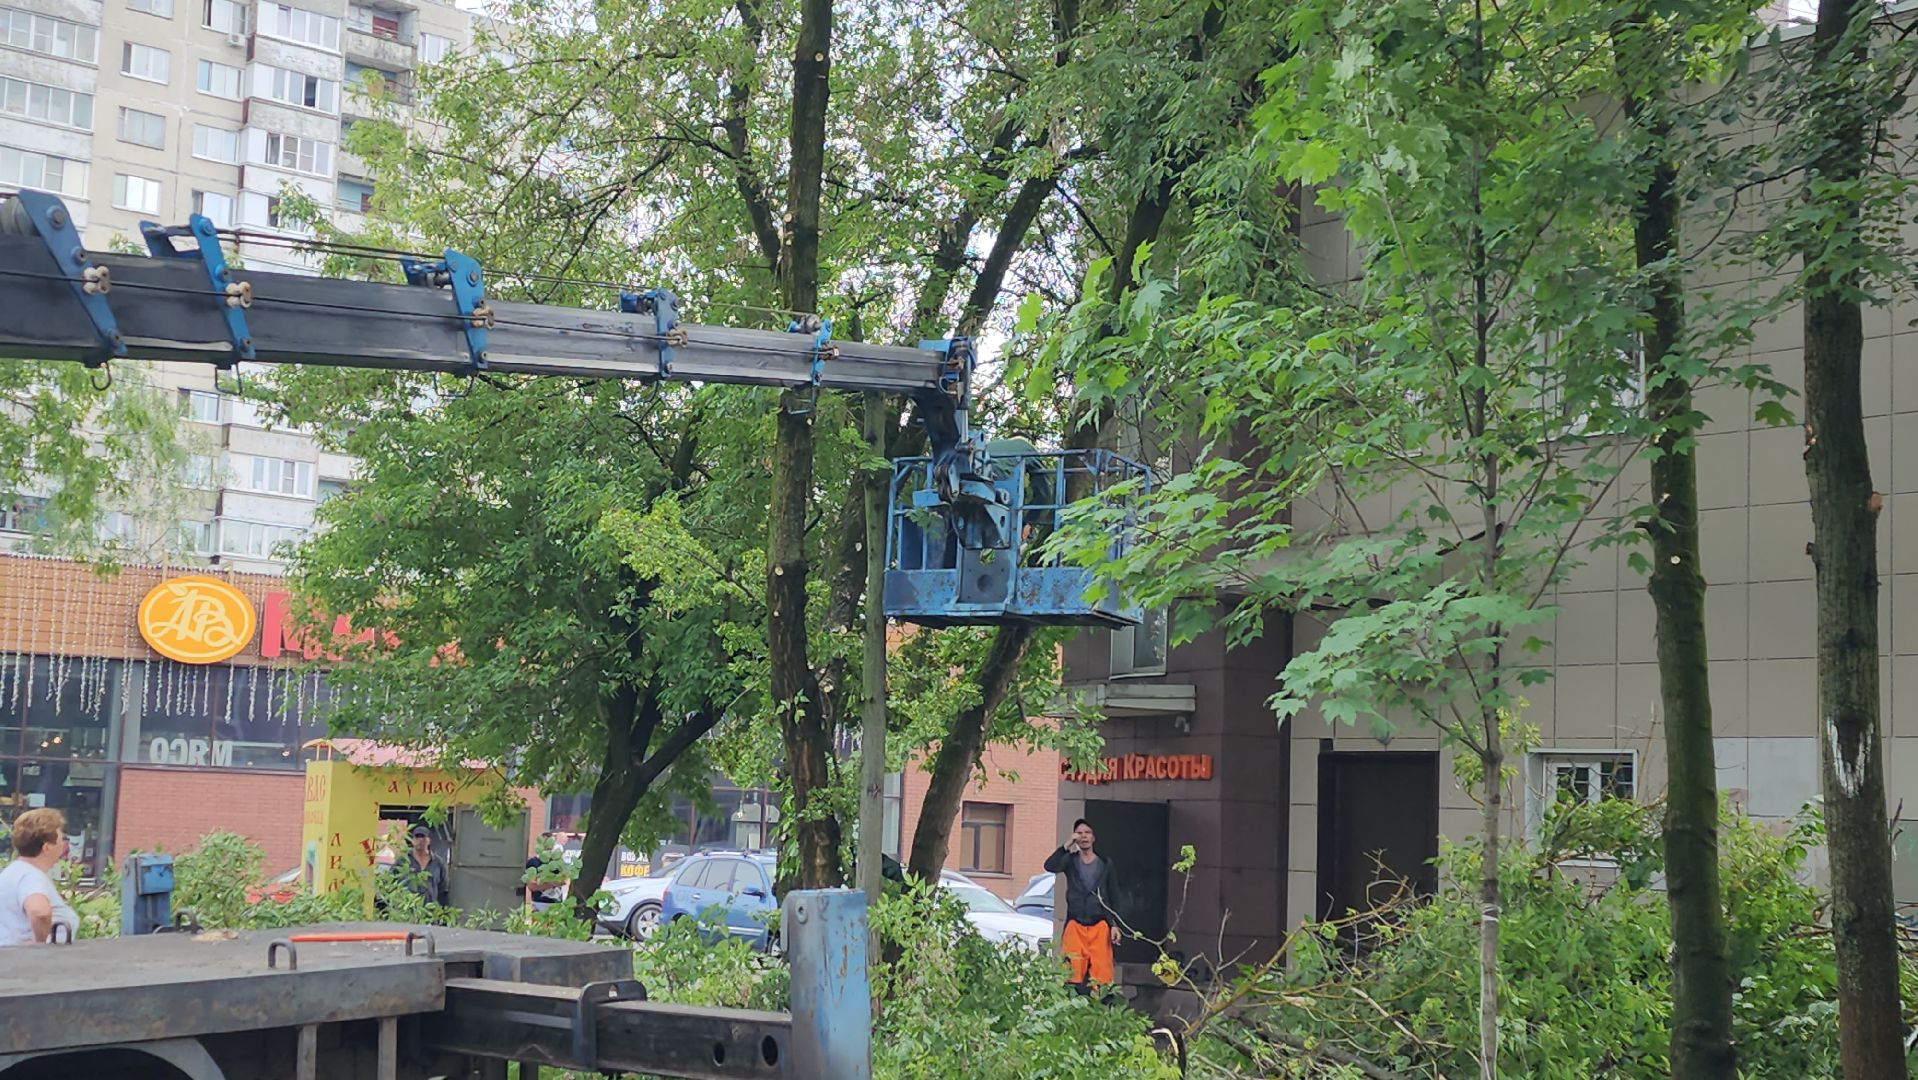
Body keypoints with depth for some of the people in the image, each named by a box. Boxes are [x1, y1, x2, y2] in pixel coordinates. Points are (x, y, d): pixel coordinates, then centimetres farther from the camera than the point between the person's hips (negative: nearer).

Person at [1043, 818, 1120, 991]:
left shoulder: (1105, 863, 10)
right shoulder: (1070, 861, 9)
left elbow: (1114, 897, 11)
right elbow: (1050, 866, -13)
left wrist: (1115, 925, 3)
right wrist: (1067, 846, -15)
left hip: (1100, 927, 0)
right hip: (1075, 926, 0)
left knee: (1101, 978, -7)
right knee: (1073, 977, -8)